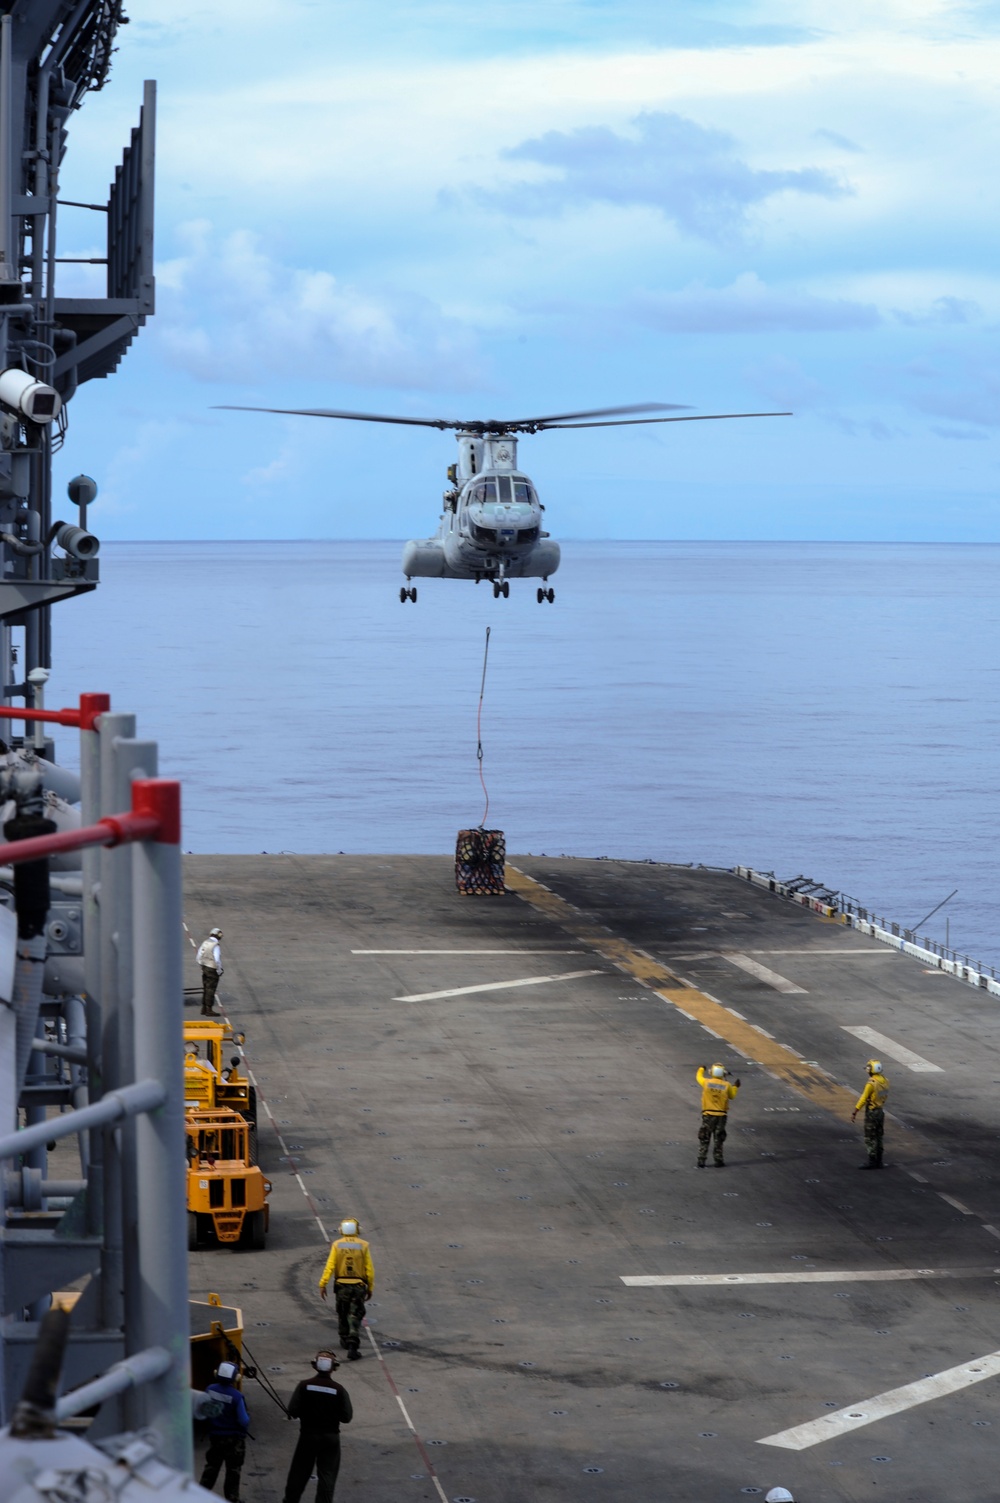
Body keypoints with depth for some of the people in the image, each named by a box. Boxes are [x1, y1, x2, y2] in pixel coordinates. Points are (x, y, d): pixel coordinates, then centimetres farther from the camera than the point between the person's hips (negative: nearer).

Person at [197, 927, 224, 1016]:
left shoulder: (204, 943, 5)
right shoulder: (215, 946, -19)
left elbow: (199, 956, 11)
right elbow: (217, 960, -24)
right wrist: (219, 970, -11)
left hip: (204, 968, 8)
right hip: (213, 970, -8)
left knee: (205, 989, 15)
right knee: (211, 990, -2)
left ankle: (204, 1009, 20)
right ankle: (209, 1010, 1)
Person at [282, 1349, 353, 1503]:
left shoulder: (305, 1385, -12)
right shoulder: (339, 1389, -12)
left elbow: (293, 1411, -13)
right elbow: (347, 1417, -11)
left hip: (308, 1435, 1)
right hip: (330, 1437, -1)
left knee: (299, 1471, 15)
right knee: (327, 1475, 6)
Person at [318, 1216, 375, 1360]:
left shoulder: (337, 1245, -5)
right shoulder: (363, 1246, -6)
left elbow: (330, 1266, -10)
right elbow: (369, 1269, -4)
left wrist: (323, 1284, -7)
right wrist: (370, 1288, 5)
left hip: (341, 1285, 1)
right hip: (358, 1286, -1)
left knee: (342, 1314, 21)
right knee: (355, 1316, 0)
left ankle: (345, 1340, 36)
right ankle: (353, 1346, -13)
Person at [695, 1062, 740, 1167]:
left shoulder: (706, 1083, -5)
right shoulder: (726, 1085, -6)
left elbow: (699, 1077, 16)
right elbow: (732, 1096, 10)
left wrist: (701, 1069, 36)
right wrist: (735, 1087, 27)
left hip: (708, 1115, 0)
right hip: (721, 1115, 0)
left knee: (704, 1139, 6)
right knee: (718, 1139, 10)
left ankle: (701, 1161, 4)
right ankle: (718, 1161, 12)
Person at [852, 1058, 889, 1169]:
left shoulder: (871, 1083, -23)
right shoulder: (884, 1081, 2)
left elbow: (863, 1099, -21)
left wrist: (854, 1113, -14)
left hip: (871, 1113, -8)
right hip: (881, 1111, 8)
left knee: (870, 1138, -1)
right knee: (878, 1137, 14)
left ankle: (872, 1162, 0)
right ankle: (878, 1161, 18)